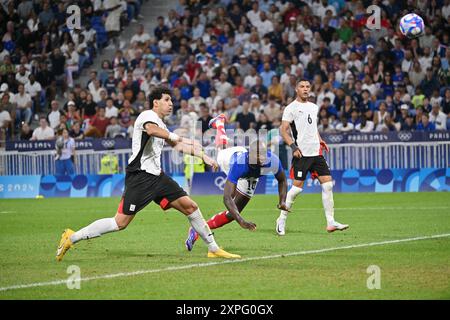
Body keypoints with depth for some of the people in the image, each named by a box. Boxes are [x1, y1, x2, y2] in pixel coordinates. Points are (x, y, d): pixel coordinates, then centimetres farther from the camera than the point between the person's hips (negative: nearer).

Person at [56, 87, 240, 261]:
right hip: (140, 176, -9)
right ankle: (72, 238, -5)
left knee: (190, 206, 4)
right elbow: (151, 129, -31)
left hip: (156, 176, 9)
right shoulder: (148, 115, -6)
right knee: (121, 222, -14)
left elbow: (177, 145, 37)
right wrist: (176, 137, -26)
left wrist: (202, 155, 33)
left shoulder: (161, 125, 23)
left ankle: (213, 249, 13)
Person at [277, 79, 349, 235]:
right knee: (297, 187, -8)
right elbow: (283, 130, -8)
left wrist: (320, 141, 15)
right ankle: (281, 220, 7)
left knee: (327, 184, -1)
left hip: (316, 152, 7)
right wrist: (294, 147, -17)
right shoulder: (291, 108, -4)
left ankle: (330, 222, 1)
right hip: (302, 153, -7)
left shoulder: (314, 107, 18)